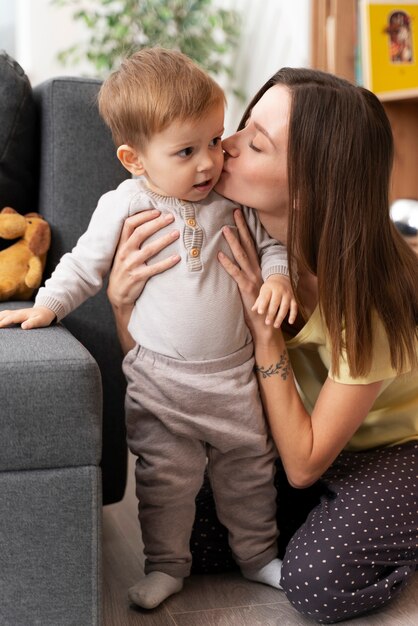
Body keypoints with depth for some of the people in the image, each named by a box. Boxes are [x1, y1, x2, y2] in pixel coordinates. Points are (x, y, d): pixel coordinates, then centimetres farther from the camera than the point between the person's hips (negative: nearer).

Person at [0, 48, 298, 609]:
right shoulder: (124, 206, -9)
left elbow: (271, 243, 5)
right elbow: (85, 266, 2)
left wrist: (278, 277, -15)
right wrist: (47, 306, -6)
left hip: (235, 372, 2)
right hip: (160, 379, -2)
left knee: (249, 467, 15)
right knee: (167, 476, 7)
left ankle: (258, 554, 36)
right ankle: (167, 563, 29)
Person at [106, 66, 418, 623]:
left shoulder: (371, 292, -31)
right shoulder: (243, 238, -17)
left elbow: (303, 465, -26)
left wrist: (264, 330, -31)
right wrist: (122, 301, -29)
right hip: (300, 433, 5)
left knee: (316, 580, -26)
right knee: (194, 534, -13)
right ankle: (321, 519, 11)